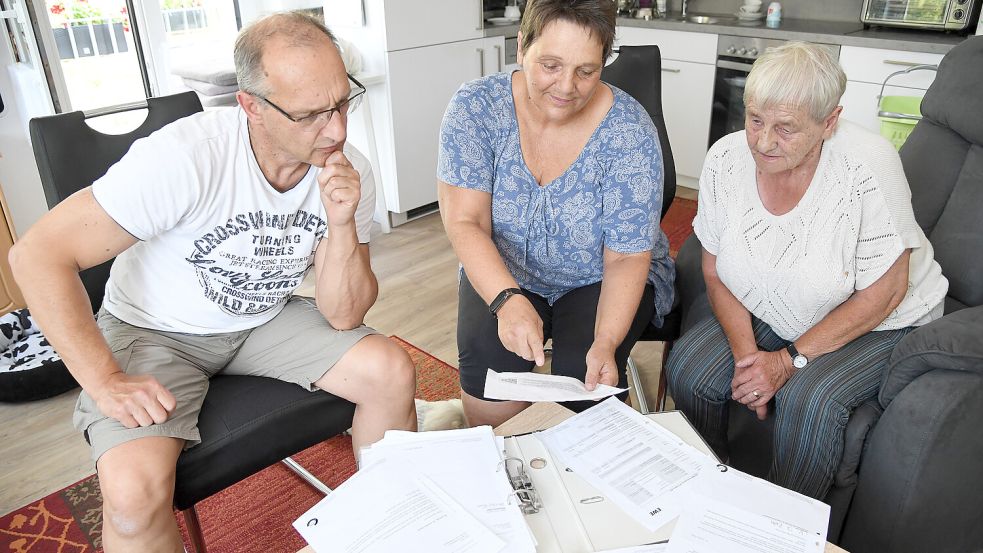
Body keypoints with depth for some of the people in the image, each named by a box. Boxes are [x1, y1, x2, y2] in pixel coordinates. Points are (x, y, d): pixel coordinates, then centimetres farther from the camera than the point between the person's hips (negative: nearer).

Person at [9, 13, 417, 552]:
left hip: (265, 321, 4)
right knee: (136, 492, -28)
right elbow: (39, 254, -22)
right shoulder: (187, 156, -28)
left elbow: (342, 316, -13)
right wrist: (106, 381, -26)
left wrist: (342, 225, -29)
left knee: (393, 371, -14)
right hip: (154, 331, -3)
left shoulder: (349, 173, -13)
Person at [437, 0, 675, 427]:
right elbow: (466, 224, -21)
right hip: (503, 273, 1)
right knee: (487, 357, -26)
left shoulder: (630, 131, -19)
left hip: (599, 281, 0)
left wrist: (607, 342, -33)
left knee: (583, 374, -26)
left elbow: (626, 258, -16)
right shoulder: (475, 108, -16)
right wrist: (508, 300, -39)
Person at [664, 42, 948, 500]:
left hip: (880, 325, -4)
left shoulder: (867, 166, -27)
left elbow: (882, 295, -20)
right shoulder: (727, 158, -15)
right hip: (771, 315, 4)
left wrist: (789, 359, -22)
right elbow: (717, 273, -5)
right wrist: (746, 354, -18)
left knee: (807, 399, -29)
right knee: (688, 368, -16)